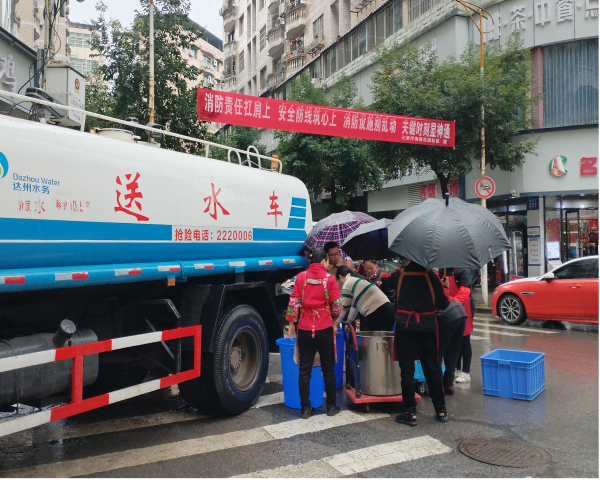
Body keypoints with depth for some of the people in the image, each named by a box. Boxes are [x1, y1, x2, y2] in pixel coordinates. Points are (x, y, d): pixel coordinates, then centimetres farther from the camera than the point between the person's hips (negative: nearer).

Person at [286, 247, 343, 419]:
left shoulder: (301, 277, -1)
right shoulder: (329, 278, -6)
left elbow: (294, 301, -3)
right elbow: (336, 304, -6)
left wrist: (291, 322, 8)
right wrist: (334, 319, 12)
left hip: (305, 329, 2)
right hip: (324, 329, -2)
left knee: (305, 370, 8)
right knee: (328, 369, 11)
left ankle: (306, 408, 13)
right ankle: (331, 406, 20)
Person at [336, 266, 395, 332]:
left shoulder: (346, 286, 1)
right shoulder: (358, 280, 25)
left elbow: (344, 308, 10)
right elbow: (355, 305, 32)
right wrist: (348, 322, 40)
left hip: (376, 312, -8)